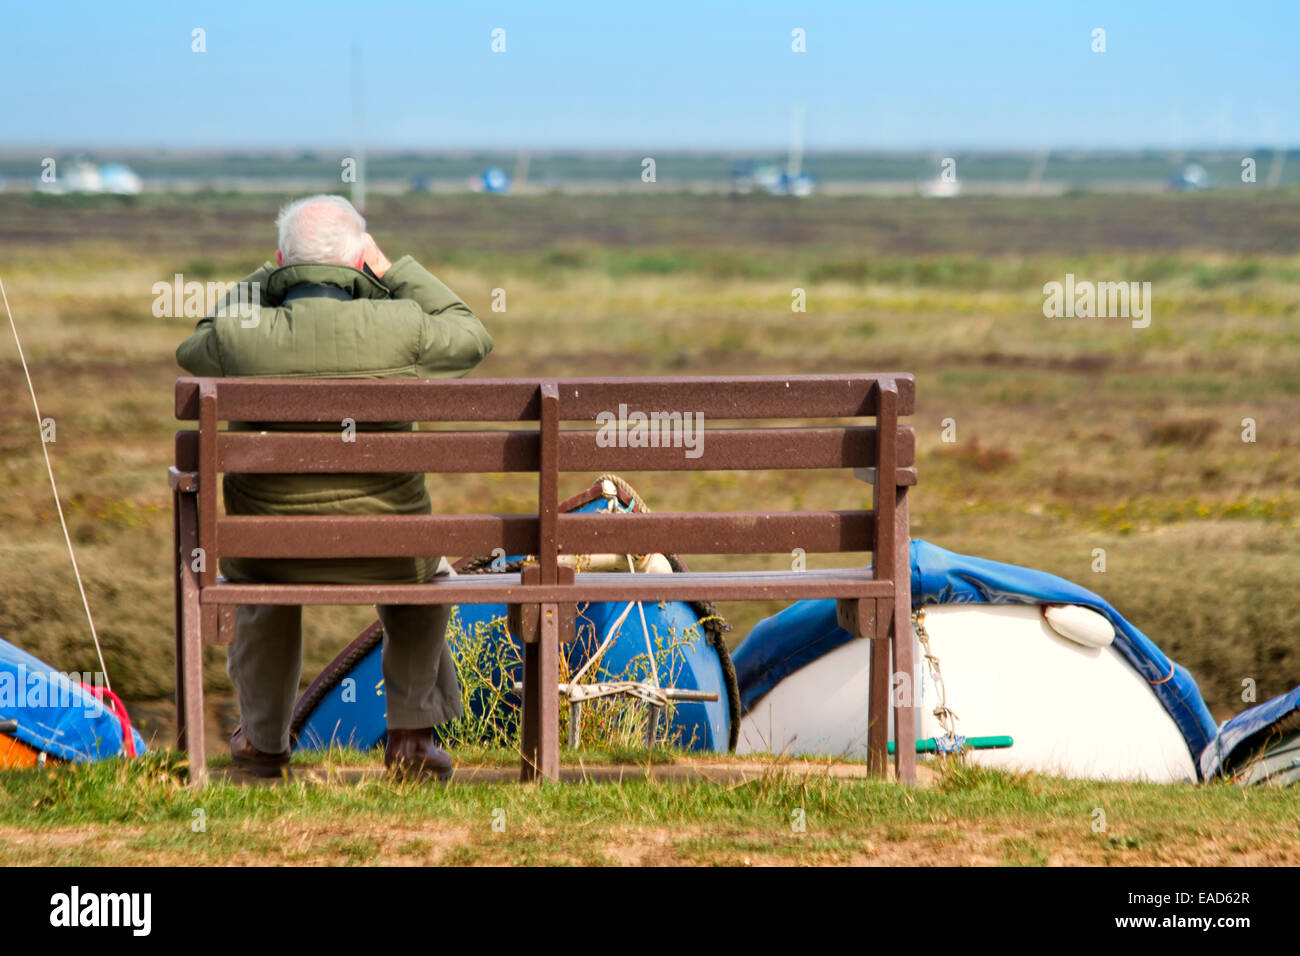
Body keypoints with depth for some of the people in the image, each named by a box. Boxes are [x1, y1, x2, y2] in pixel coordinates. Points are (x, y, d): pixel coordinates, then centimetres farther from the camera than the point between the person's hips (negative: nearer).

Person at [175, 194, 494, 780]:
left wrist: (264, 277, 11)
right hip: (384, 553, -1)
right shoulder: (399, 326, -16)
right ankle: (412, 737, 34)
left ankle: (263, 741, 45)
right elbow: (472, 338, 6)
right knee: (424, 571, 36)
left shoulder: (241, 336, -14)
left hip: (272, 556, 1)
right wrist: (394, 271, 6)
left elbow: (194, 349, 11)